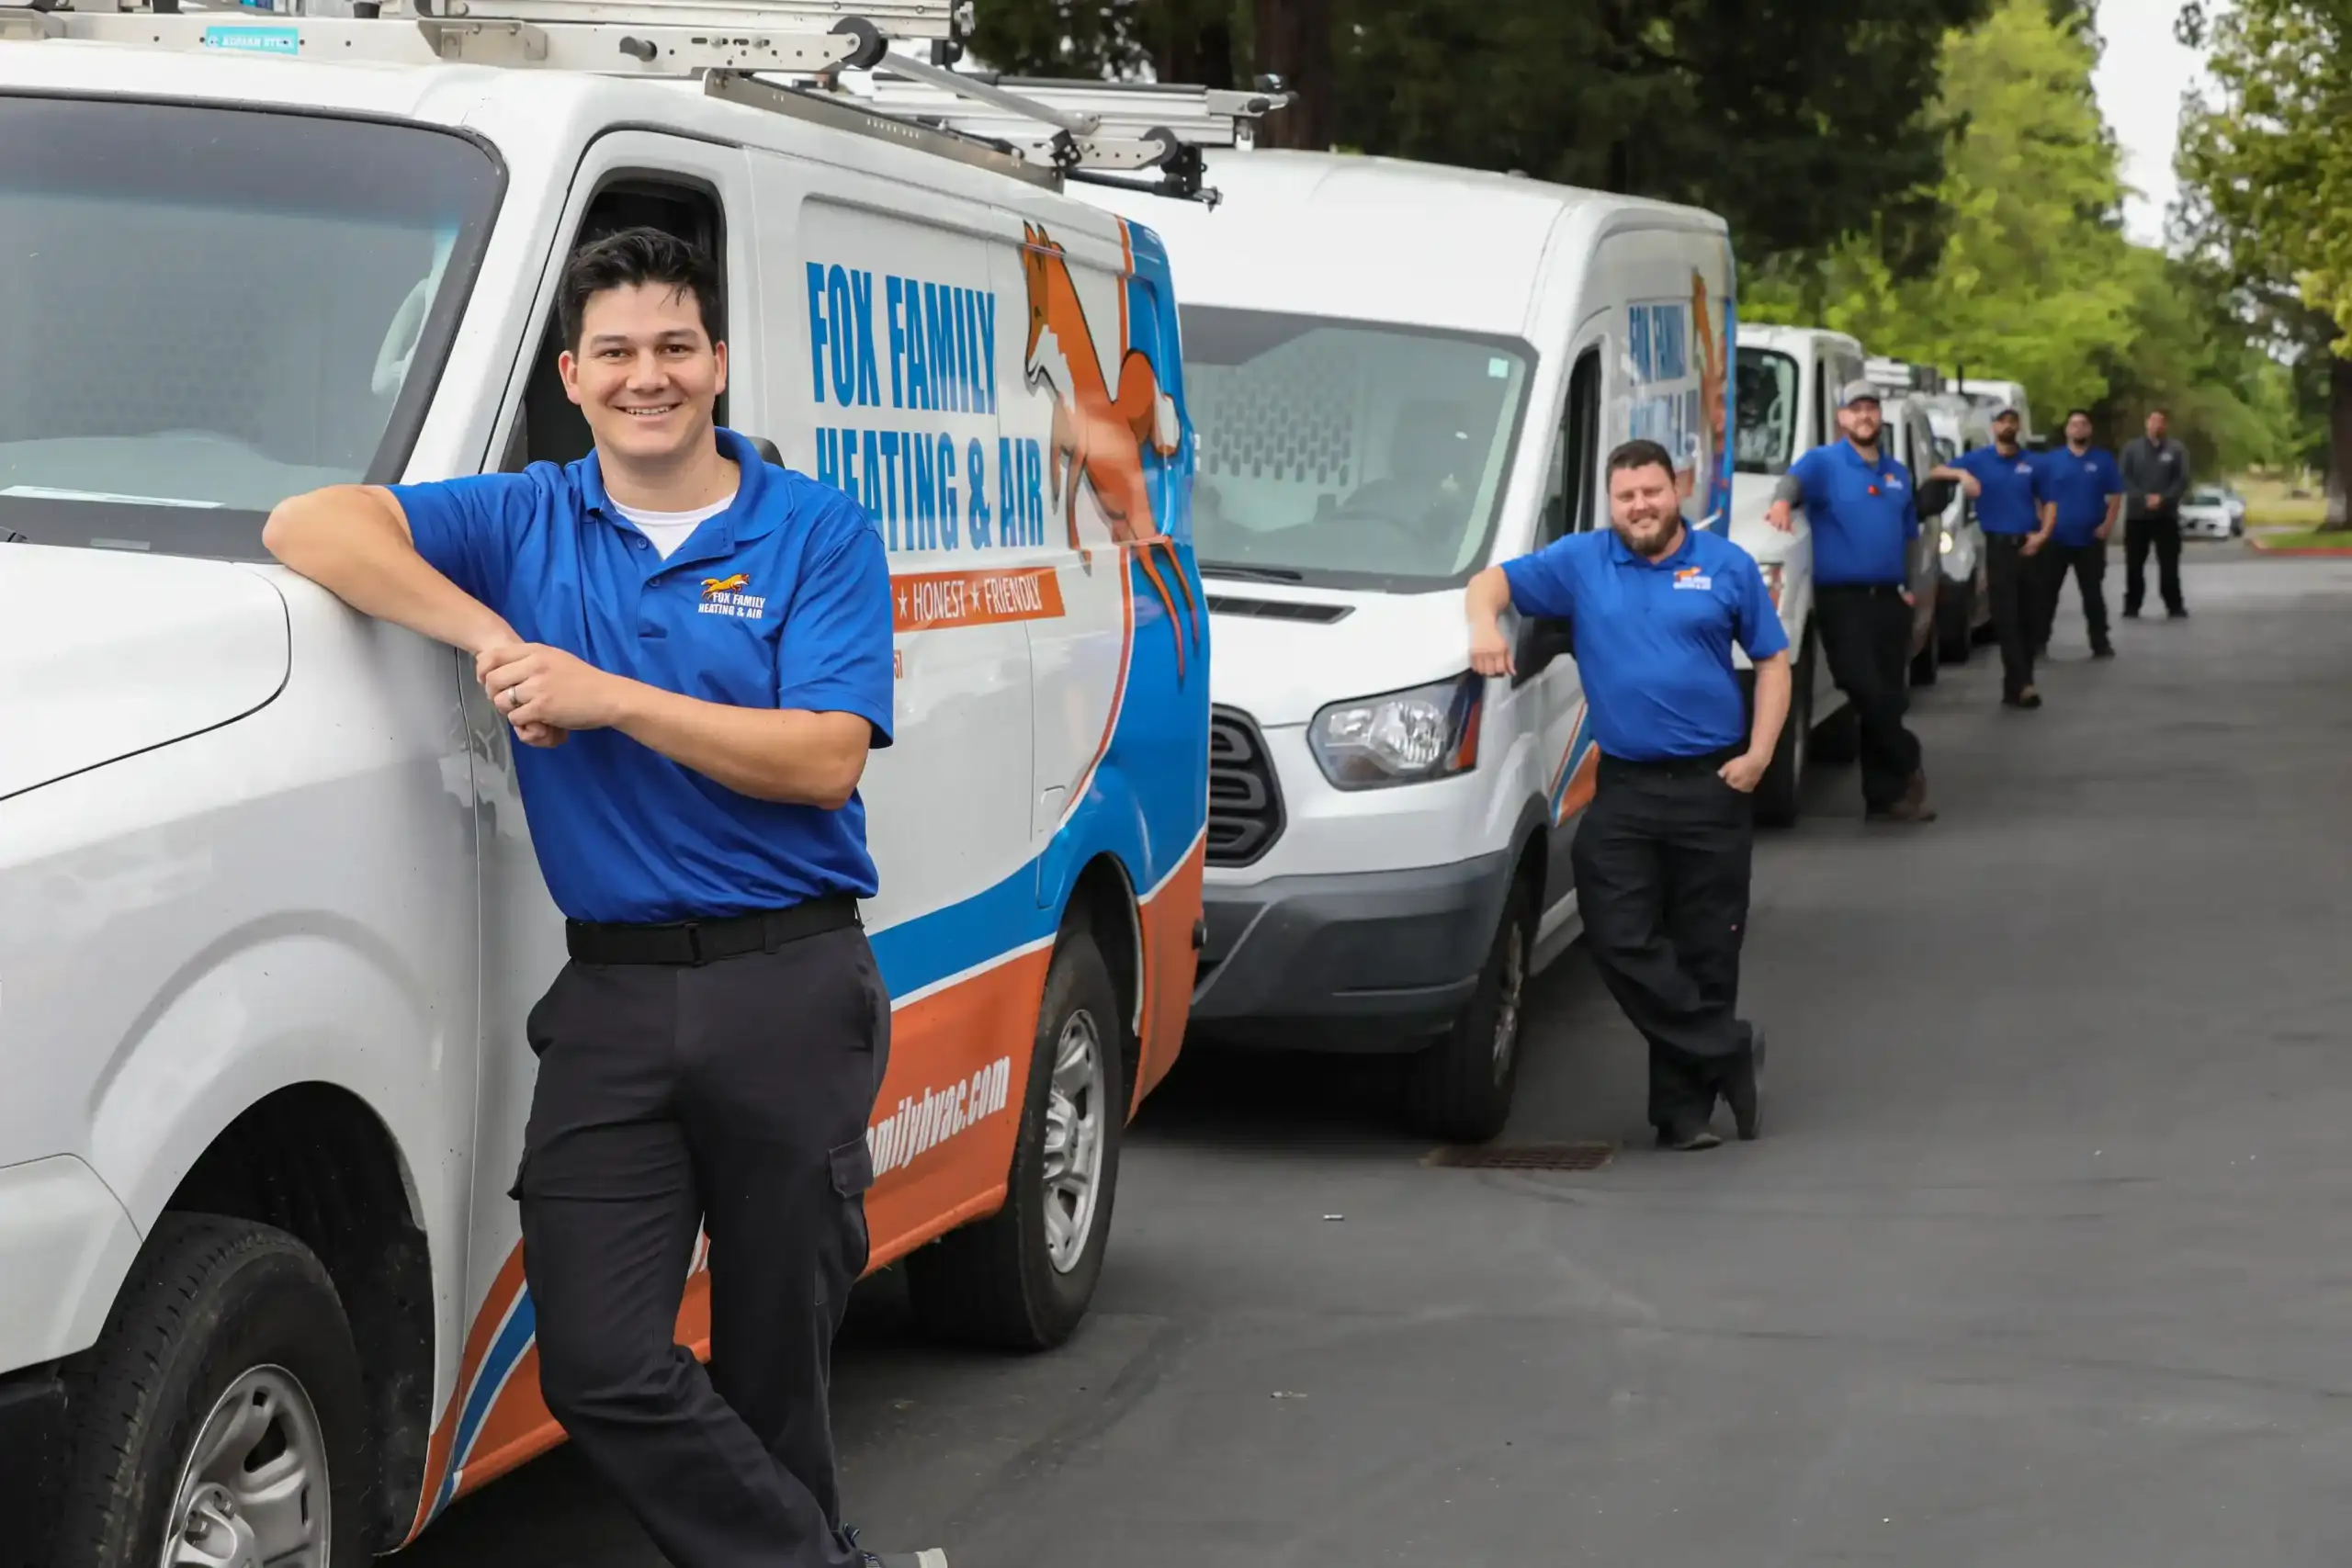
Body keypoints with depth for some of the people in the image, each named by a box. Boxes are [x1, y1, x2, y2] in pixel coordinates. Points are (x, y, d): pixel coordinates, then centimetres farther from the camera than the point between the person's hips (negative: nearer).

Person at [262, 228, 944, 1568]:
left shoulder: (821, 534, 3)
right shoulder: (525, 523, 10)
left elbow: (825, 760, -9)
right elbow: (312, 527, -3)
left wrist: (609, 699, -14)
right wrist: (487, 635, -14)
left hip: (793, 990, -2)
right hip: (611, 994, 2)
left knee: (775, 1361, 6)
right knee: (600, 1368, -7)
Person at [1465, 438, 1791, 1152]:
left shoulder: (1727, 566, 5)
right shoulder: (1580, 563, 7)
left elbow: (1773, 660, 7)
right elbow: (1492, 580, 5)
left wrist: (1759, 753, -5)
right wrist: (1484, 624, -19)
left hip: (1712, 786, -1)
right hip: (1623, 790, 1)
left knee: (1706, 950, 2)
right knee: (1622, 941, -11)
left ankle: (1684, 1105, 10)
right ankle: (1728, 1050, 1)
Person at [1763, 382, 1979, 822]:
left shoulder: (1897, 472, 18)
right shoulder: (1823, 462, -1)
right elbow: (1795, 477, -24)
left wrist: (1908, 585, 15)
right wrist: (1782, 501, -48)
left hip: (1889, 599, 6)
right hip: (1842, 599, -6)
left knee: (1891, 698, 5)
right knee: (1868, 693, -17)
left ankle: (1885, 795, 11)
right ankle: (1907, 767, 3)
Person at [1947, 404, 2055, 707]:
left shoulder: (2032, 464, 8)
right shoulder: (1977, 460, 3)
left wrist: (2043, 534, -6)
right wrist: (1961, 476, -20)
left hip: (2030, 546, 3)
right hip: (1999, 546, -3)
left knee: (2030, 617, 5)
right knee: (2007, 619, -8)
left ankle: (2015, 684, 13)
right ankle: (2021, 683, -12)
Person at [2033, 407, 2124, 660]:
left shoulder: (2103, 460, 3)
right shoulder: (2051, 460, 3)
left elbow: (2115, 496, 4)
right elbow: (2042, 498, 4)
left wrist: (2107, 525, -8)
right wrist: (2044, 528, -6)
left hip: (2091, 539, 0)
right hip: (2057, 539, 0)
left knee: (2093, 594, 5)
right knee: (2046, 592, 1)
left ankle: (2100, 643, 10)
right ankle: (2038, 641, 5)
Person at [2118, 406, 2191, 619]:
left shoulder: (2177, 449, 3)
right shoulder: (2132, 447, 4)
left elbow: (2182, 480, -4)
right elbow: (2124, 479, -2)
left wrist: (2163, 499, -18)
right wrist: (2143, 498, -16)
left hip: (2167, 515, -1)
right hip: (2137, 515, 1)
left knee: (2169, 564, -1)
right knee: (2134, 564, 2)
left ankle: (2175, 606, 4)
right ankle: (2132, 606, 9)